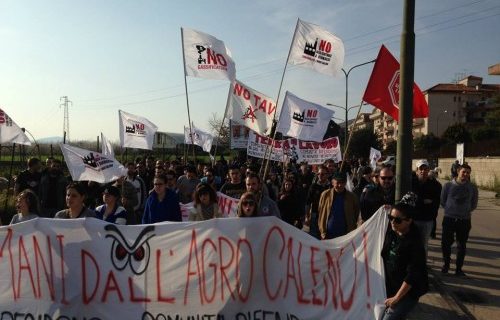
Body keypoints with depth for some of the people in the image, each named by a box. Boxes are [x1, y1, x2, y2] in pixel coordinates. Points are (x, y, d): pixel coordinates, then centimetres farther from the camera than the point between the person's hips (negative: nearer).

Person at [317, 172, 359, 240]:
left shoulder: (352, 197, 0)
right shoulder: (325, 195, -1)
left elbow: (356, 215, 9)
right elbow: (320, 213, 3)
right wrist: (323, 232, 0)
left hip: (345, 235, 0)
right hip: (328, 235, 0)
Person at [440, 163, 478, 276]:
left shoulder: (472, 188, 0)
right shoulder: (448, 185, -4)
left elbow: (473, 205, 10)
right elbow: (442, 201, 5)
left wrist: (465, 211, 2)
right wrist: (450, 210, 1)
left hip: (464, 220, 1)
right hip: (449, 219, -1)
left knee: (461, 246, 8)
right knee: (446, 243, 3)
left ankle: (459, 268, 19)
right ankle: (446, 264, 24)